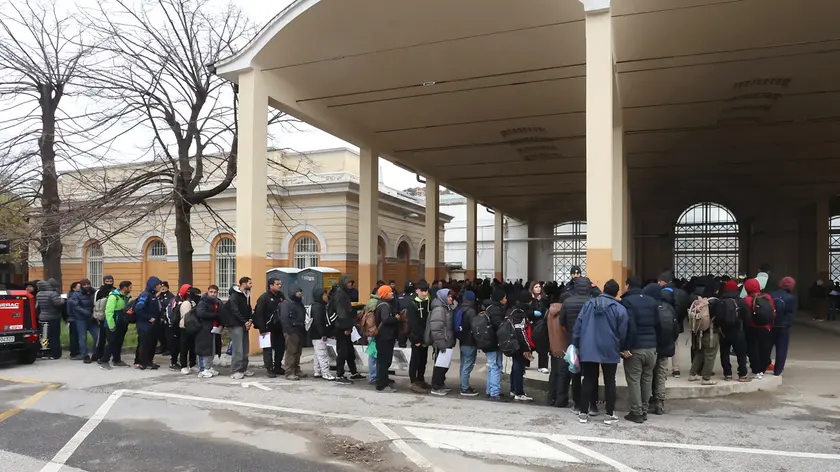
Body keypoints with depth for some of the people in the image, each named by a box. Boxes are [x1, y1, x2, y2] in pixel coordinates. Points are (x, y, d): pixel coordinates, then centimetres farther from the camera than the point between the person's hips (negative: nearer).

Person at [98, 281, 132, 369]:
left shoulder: (126, 297, 9)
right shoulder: (114, 296, -17)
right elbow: (109, 312, -22)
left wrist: (126, 323, 5)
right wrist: (111, 325, -22)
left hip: (121, 325, 8)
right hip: (113, 325, -8)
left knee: (119, 343, 15)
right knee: (111, 343, -4)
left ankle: (117, 360, 24)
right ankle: (103, 361, 6)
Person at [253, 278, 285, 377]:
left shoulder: (281, 296, 9)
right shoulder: (264, 297, -10)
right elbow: (259, 313, -15)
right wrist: (262, 329, -18)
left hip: (279, 328, 7)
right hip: (268, 328, -7)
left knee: (281, 347, 11)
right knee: (268, 349, -1)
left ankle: (277, 367, 25)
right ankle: (269, 369, 6)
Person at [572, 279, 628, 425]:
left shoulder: (589, 304, 1)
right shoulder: (620, 309, -6)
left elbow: (577, 326, -1)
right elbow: (622, 333, -5)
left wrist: (575, 345, 6)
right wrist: (620, 349, 11)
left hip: (588, 349, 2)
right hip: (609, 351, -2)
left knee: (588, 380, 9)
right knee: (609, 382, 9)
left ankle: (583, 413, 11)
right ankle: (610, 414, 12)